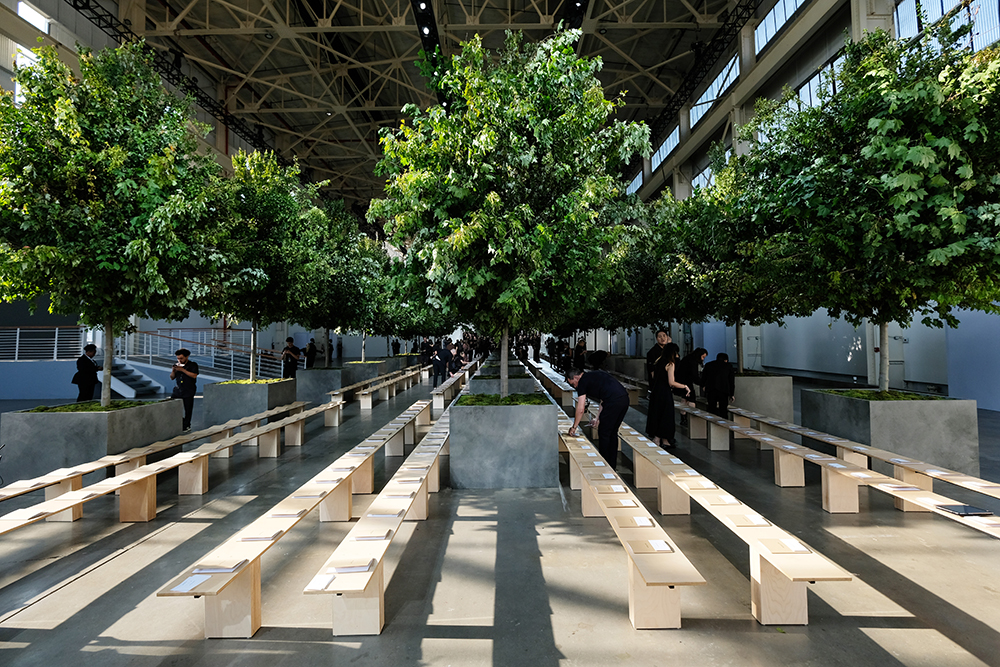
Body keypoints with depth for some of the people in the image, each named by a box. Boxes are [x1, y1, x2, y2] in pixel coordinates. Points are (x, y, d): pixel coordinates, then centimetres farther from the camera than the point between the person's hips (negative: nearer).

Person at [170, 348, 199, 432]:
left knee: (188, 409, 0)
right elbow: (172, 378, 13)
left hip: (188, 391, -5)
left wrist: (183, 370, -21)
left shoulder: (193, 365, -2)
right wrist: (173, 371, -7)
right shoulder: (177, 365, 12)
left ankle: (186, 426, 12)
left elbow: (194, 375, -17)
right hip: (178, 390, 5)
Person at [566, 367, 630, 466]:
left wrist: (574, 427, 11)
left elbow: (580, 409, 0)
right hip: (625, 399, 9)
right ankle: (612, 464, 28)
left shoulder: (583, 381, 1)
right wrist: (598, 418, 32)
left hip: (614, 402, -9)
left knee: (604, 434, 6)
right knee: (613, 432, 19)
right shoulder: (593, 375, 27)